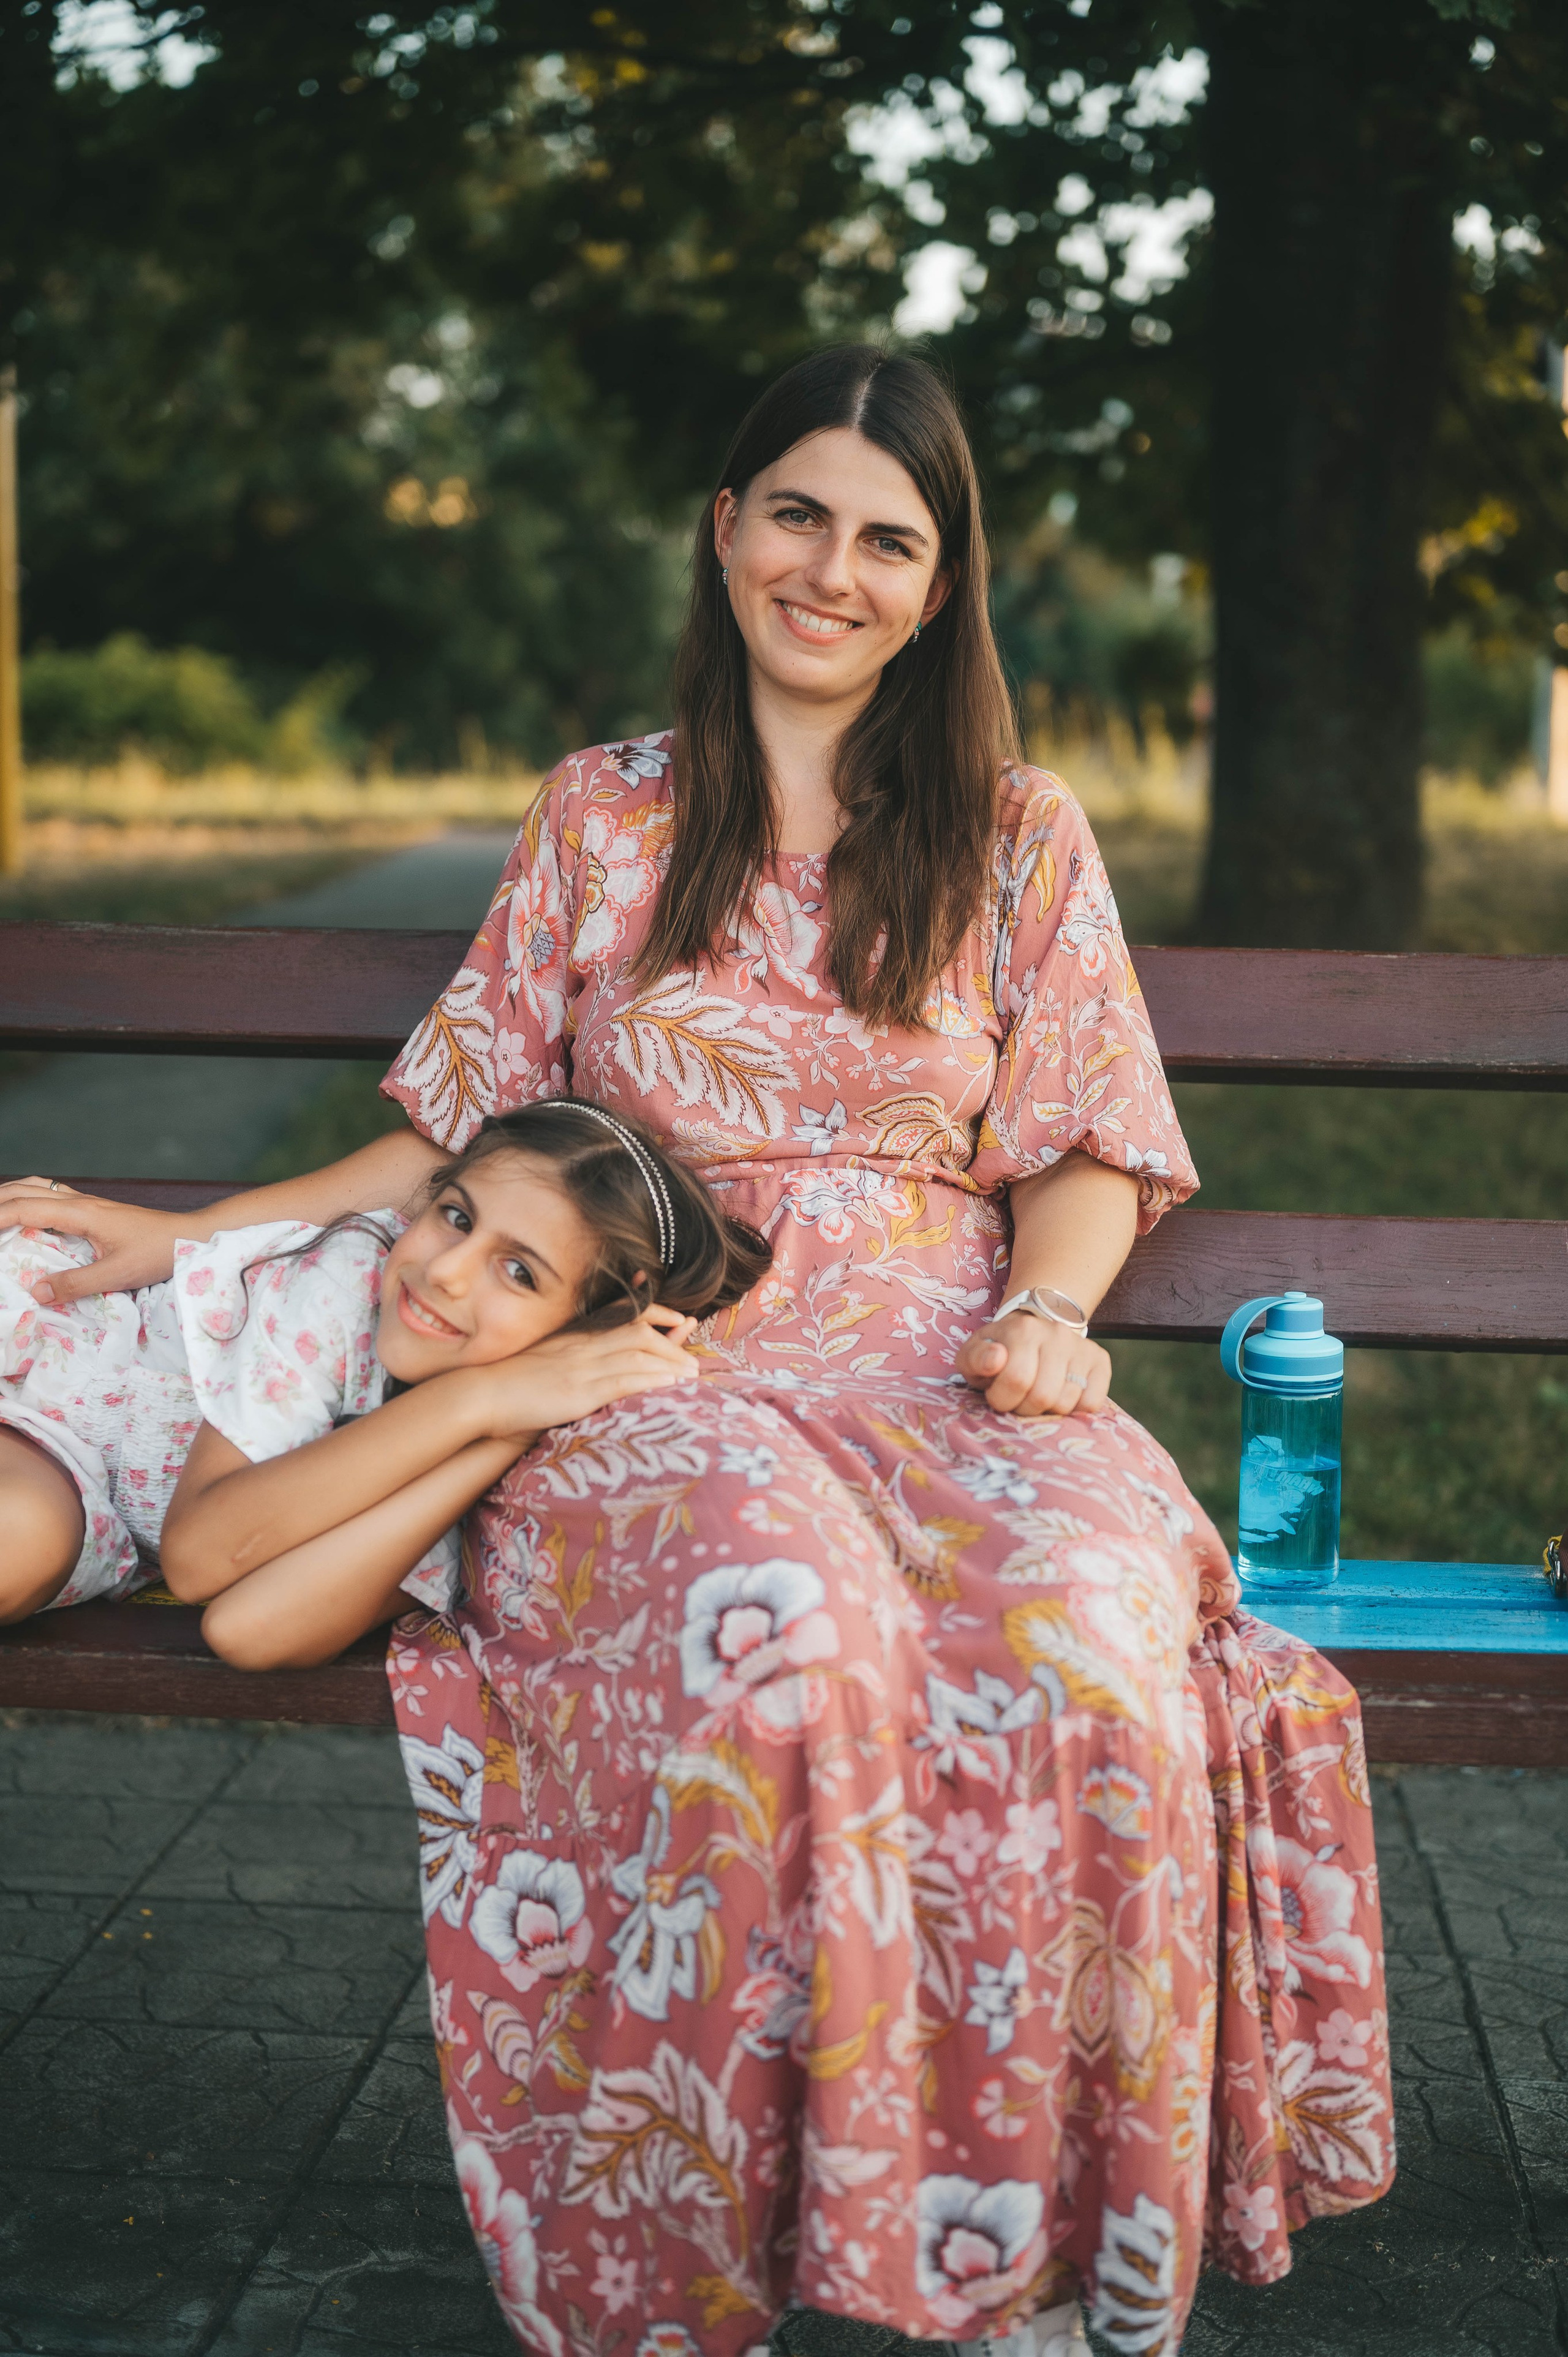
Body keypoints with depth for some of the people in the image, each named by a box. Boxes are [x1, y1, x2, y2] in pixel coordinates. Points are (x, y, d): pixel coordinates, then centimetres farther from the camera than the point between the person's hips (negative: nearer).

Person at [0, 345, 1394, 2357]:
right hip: (660, 1371, 0)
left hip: (938, 1364, 1)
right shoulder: (600, 817, 16)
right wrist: (192, 1240, 7)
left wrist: (1043, 1309, -9)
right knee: (781, 1630, -38)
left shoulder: (1021, 838, 15)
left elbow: (1087, 1148, 13)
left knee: (1091, 1645, -35)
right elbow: (466, 1128, 17)